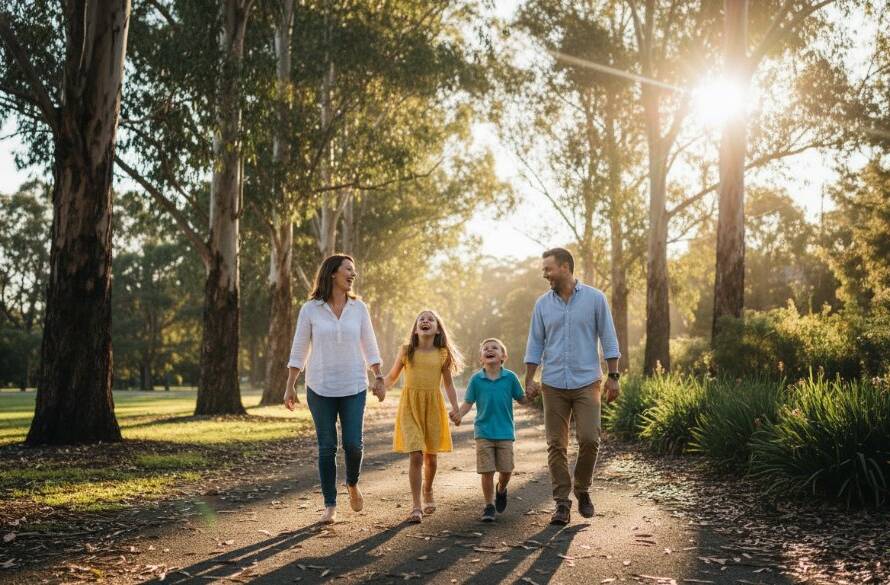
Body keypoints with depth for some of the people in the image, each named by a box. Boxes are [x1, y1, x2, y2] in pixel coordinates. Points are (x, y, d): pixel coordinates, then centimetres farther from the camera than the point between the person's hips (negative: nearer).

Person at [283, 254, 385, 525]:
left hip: (354, 388, 1)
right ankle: (330, 505, 14)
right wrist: (290, 386, 0)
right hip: (320, 388, -1)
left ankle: (353, 484, 28)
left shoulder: (358, 307, 2)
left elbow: (369, 346, 9)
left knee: (353, 444, -3)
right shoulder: (310, 309, -4)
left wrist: (379, 378, 5)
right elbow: (299, 350, 1)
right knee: (327, 447, 2)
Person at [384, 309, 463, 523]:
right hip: (410, 406, -1)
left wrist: (455, 408, -2)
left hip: (433, 406, 2)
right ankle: (416, 506, -4)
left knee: (430, 456, 12)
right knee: (415, 456, -11)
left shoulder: (443, 354, 2)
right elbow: (392, 377, 11)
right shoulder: (406, 351, 1)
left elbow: (449, 384, 7)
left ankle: (428, 492, 39)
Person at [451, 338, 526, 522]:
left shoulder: (510, 377, -1)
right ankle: (489, 506, 15)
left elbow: (521, 399, 5)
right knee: (487, 471, 0)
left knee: (506, 470, 3)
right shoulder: (476, 379, 0)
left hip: (505, 432, 0)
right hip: (484, 432, 0)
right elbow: (468, 402, 2)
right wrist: (459, 415, -16)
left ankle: (501, 490, 36)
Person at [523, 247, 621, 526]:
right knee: (556, 445, 1)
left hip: (586, 382, -2)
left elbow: (608, 339, 1)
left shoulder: (595, 298, -1)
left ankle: (582, 490, 15)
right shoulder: (543, 304, 6)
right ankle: (562, 504, 9)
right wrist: (529, 380, 0)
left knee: (589, 440, -10)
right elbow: (535, 344, 8)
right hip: (553, 385, 2)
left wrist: (613, 377, -3)